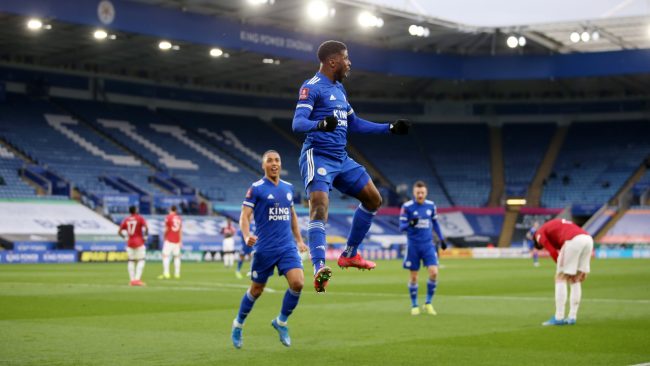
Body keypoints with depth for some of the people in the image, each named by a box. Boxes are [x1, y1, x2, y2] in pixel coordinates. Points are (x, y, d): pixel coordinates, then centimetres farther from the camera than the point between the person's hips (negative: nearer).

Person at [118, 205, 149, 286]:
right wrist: (145, 236, -5)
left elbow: (119, 232, 7)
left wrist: (125, 238, 15)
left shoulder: (126, 220, 8)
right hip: (139, 242, -4)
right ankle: (137, 279, -13)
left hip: (129, 243, 4)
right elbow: (146, 228, -18)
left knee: (131, 261, 11)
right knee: (141, 260, -1)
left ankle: (132, 280, 8)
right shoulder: (140, 218, -4)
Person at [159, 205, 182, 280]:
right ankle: (177, 274, 10)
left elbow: (166, 229, -7)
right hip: (177, 240, 5)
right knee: (177, 256, 11)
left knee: (165, 255, -6)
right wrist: (180, 241, 13)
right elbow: (180, 231, 9)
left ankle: (166, 274, -17)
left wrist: (165, 238, 6)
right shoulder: (179, 218, 8)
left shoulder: (168, 217, -7)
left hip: (169, 240, -5)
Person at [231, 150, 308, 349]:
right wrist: (246, 236, -29)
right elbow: (245, 216, -11)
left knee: (297, 283, -15)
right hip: (264, 249, -4)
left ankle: (281, 321, 8)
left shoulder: (288, 187, 11)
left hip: (288, 247, 4)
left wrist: (299, 240, 21)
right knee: (256, 290, 7)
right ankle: (238, 324, 31)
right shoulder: (256, 188, -5)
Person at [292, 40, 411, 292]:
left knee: (373, 199, 14)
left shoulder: (338, 88, 18)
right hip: (318, 156, -9)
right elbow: (297, 123, -22)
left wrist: (390, 128, 27)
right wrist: (320, 124, -42)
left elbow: (354, 123, 28)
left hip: (341, 158, 9)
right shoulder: (312, 87, -10)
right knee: (320, 206, -26)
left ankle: (350, 254, 24)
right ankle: (319, 269, -37)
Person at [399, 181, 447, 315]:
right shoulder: (407, 206, -8)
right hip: (413, 245, -2)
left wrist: (441, 239, 18)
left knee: (434, 273, -12)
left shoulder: (431, 205, 3)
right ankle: (414, 305, 19)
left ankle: (428, 303, 5)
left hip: (428, 244, 2)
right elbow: (401, 226, -8)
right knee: (413, 276, 4)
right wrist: (410, 224, -29)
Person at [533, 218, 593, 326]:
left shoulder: (540, 233, 19)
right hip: (588, 239, 7)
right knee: (575, 281, 17)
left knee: (560, 279, 6)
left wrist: (563, 270, 12)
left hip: (574, 241, -7)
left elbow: (553, 253, 6)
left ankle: (559, 318, 5)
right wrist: (582, 270, 21)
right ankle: (572, 317, 16)